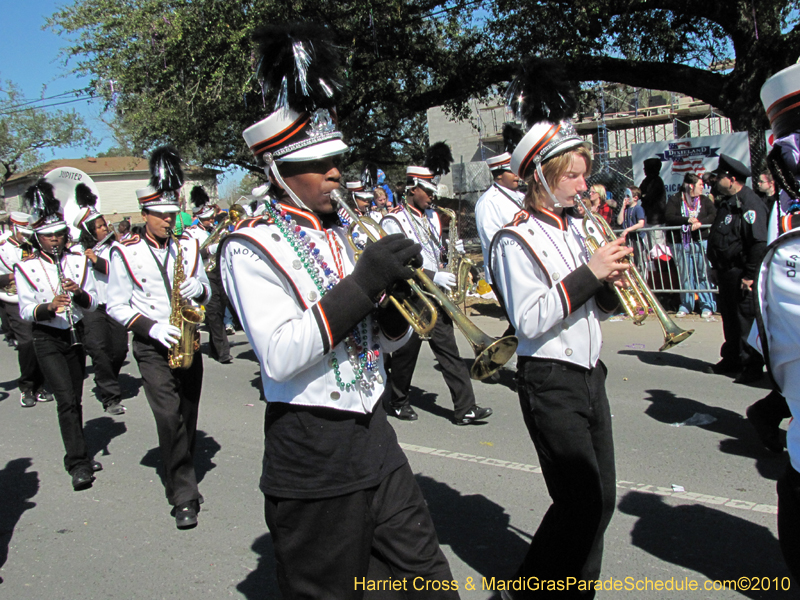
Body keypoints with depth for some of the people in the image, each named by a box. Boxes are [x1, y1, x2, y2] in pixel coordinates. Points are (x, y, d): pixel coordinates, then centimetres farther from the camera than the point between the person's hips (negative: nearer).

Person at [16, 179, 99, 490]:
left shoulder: (78, 261, 3)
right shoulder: (26, 267, -4)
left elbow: (93, 303, 1)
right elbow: (25, 311, -8)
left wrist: (79, 292, -20)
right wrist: (48, 307, -27)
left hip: (76, 335, 3)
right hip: (47, 339, -3)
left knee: (75, 399, 12)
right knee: (66, 399, -14)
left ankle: (78, 456, 27)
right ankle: (78, 463, -13)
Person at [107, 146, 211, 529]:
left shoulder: (188, 246, 8)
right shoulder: (125, 253, -3)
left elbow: (206, 291, 13)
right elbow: (116, 306, -3)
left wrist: (198, 288, -11)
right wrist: (151, 327, -17)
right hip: (152, 347, -4)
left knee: (188, 417, 10)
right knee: (169, 418, -13)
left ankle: (180, 474, 30)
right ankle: (184, 497, -7)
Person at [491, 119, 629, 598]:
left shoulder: (575, 227, 11)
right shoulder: (517, 239, -11)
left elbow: (598, 309, 16)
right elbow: (529, 321, -20)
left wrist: (611, 281, -5)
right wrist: (587, 273, -20)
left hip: (590, 373, 8)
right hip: (551, 382, -7)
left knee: (602, 500, 11)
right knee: (580, 502, -3)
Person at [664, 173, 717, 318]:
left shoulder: (705, 200, 11)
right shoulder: (675, 199, 5)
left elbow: (714, 215, -2)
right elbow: (668, 217, -7)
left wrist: (700, 222, -19)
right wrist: (688, 220, -15)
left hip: (701, 242, 0)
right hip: (681, 244, 0)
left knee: (703, 275, -3)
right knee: (685, 276, 5)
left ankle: (707, 306, 4)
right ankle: (686, 305, 16)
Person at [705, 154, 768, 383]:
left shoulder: (750, 204, -18)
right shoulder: (727, 203, 14)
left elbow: (760, 244, -22)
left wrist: (750, 276, -22)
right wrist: (716, 268, 21)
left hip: (741, 275, -9)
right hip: (726, 273, 10)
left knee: (746, 320, -2)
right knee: (729, 317, 17)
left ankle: (751, 365, 8)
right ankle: (732, 359, 28)